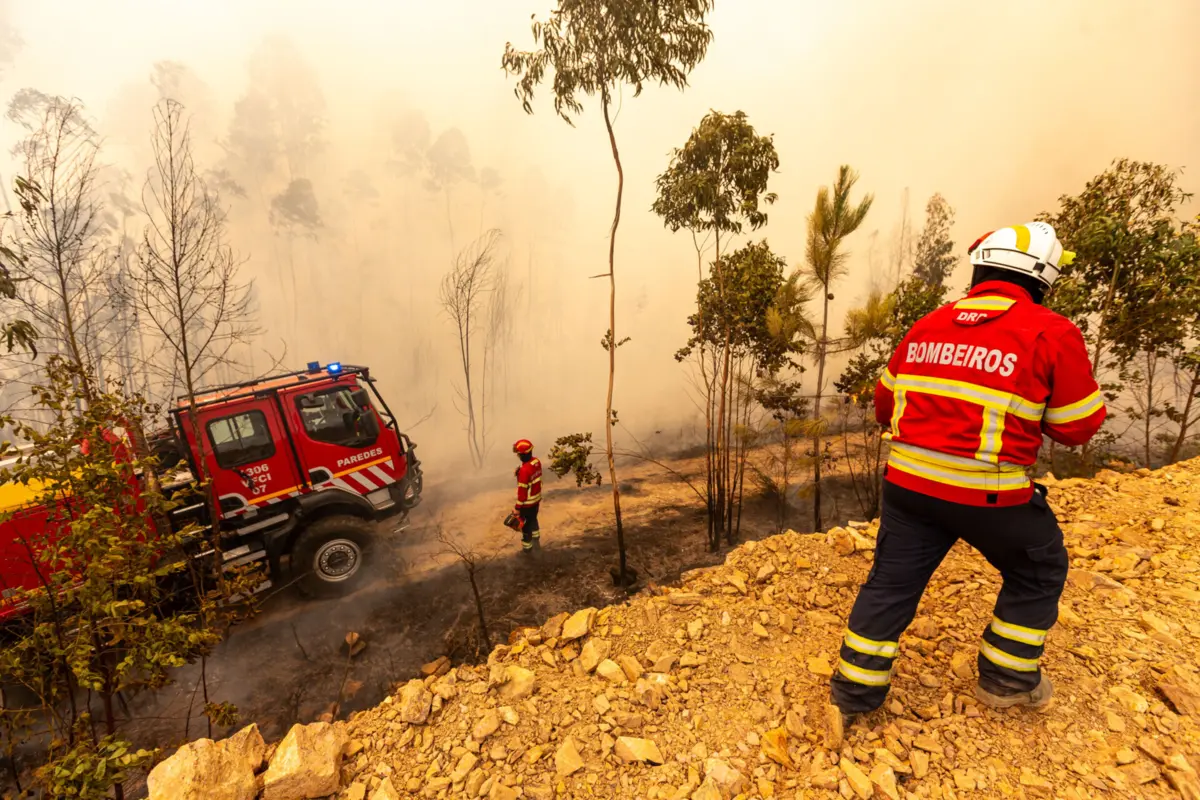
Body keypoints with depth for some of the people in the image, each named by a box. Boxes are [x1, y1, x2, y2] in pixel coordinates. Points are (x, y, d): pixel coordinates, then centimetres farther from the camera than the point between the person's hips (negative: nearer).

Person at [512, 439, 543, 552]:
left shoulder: (524, 470, -33)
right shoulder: (537, 462, -10)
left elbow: (522, 490, -26)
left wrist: (517, 507, -16)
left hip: (527, 502, -7)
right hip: (537, 498, 7)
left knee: (525, 524, 15)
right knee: (533, 518, 30)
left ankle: (527, 546, 33)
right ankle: (536, 538, 50)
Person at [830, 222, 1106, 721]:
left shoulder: (926, 327, 7)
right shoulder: (1052, 333, -6)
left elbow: (885, 404, 15)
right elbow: (1077, 427, 0)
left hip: (908, 481, 4)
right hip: (988, 493, -3)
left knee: (891, 582, 14)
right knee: (1038, 571, 26)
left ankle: (853, 693, 21)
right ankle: (1007, 679, 36)